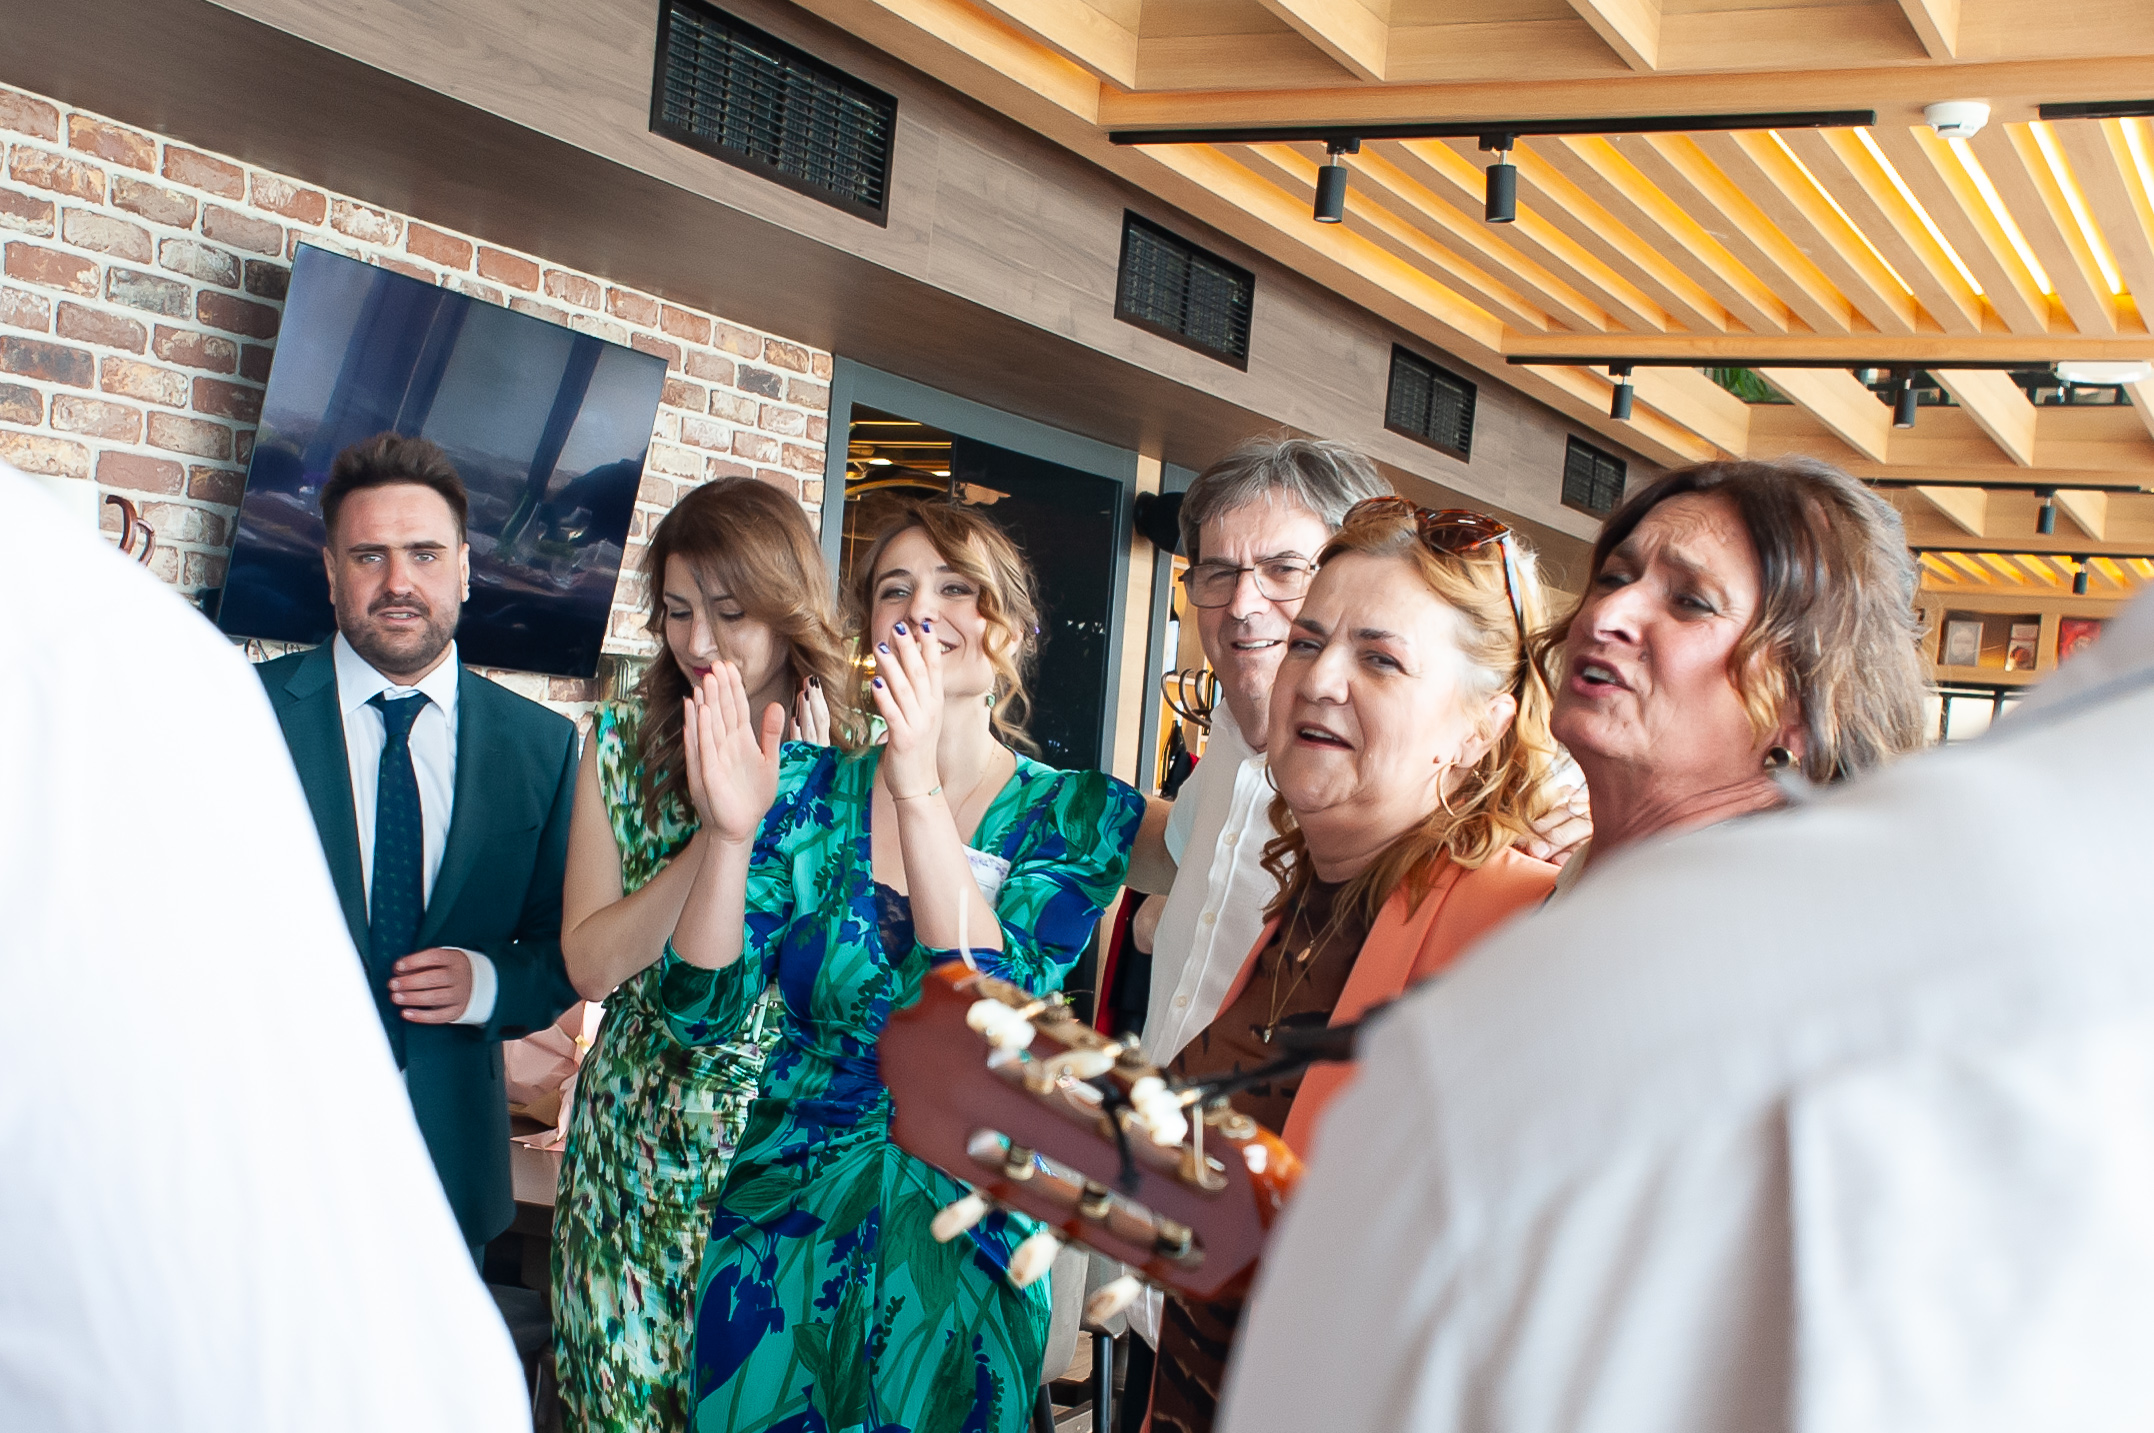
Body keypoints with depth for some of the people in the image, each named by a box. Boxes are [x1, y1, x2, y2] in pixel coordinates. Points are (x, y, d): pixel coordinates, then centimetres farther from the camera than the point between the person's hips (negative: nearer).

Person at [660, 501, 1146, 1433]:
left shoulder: (1082, 814, -7)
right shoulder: (808, 788, -2)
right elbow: (701, 1015, -8)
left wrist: (920, 791, -30)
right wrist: (732, 835, -24)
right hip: (782, 1236, 2)